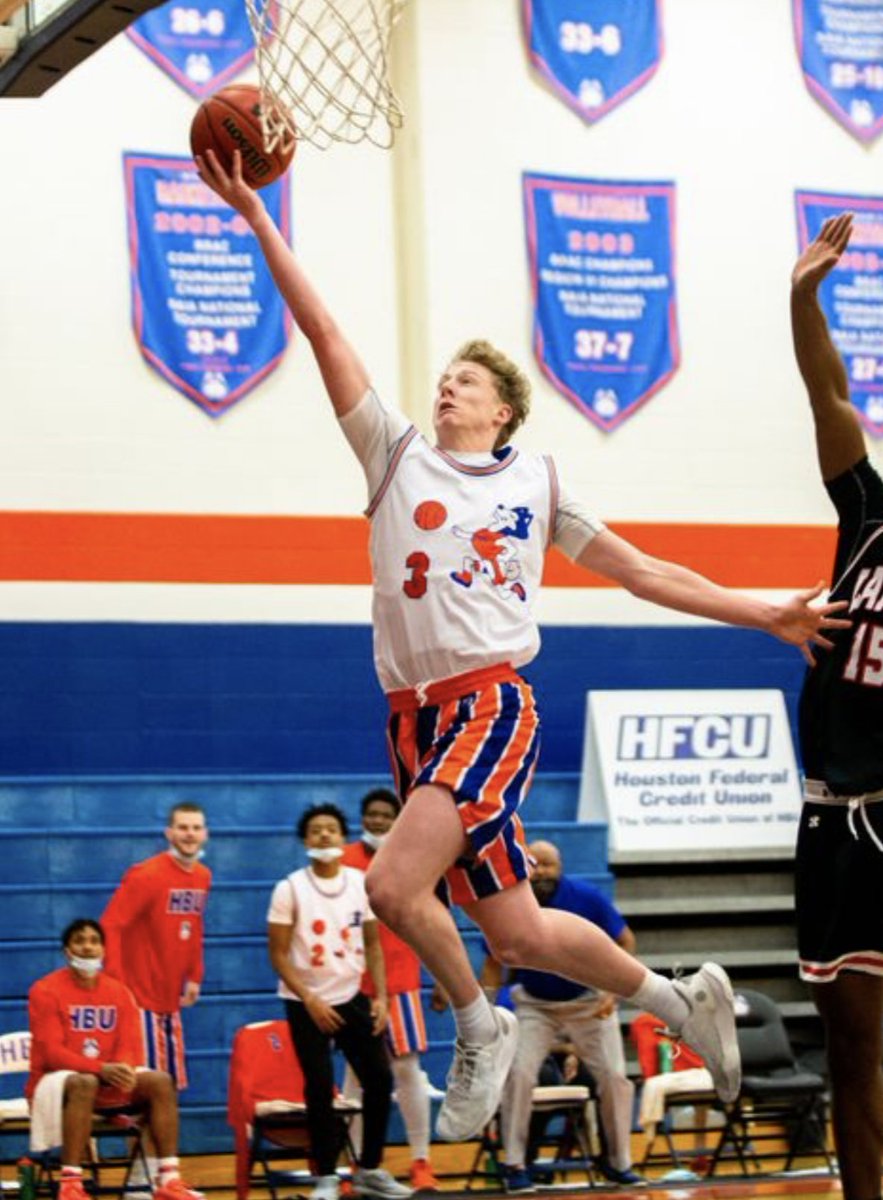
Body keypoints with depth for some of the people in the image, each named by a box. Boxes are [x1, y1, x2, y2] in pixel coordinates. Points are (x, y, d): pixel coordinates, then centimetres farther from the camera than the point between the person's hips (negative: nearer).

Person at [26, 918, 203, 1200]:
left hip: (110, 1081, 5)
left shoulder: (119, 992, 6)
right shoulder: (45, 991, -10)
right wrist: (101, 1069, -31)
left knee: (161, 1081, -17)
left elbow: (130, 1047, 0)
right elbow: (52, 1053, -18)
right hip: (56, 1082, -5)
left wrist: (123, 1070, -25)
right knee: (84, 1083, -39)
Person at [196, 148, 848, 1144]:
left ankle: (477, 1028, 1)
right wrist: (256, 218, 2)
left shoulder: (535, 482, 13)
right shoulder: (397, 456, 15)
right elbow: (324, 333, 8)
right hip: (414, 713, 3)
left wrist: (766, 615, 11)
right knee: (513, 930, 3)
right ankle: (676, 998, 25)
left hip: (493, 700, -3)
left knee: (394, 884, -24)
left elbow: (641, 572, 16)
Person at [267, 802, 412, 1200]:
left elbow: (372, 944, 9)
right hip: (306, 1003, -4)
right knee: (320, 1088, -4)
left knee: (379, 1078, 0)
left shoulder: (362, 884, 2)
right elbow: (278, 954, -8)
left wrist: (380, 997, -2)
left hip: (353, 997, 4)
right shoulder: (290, 889, -9)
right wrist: (310, 1000, -16)